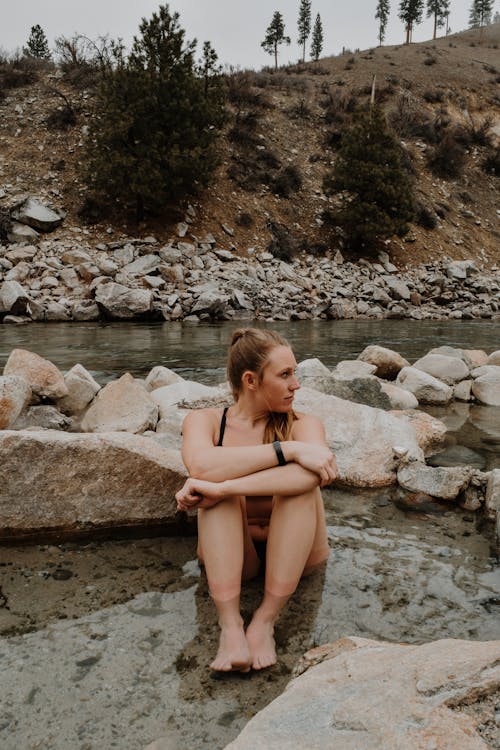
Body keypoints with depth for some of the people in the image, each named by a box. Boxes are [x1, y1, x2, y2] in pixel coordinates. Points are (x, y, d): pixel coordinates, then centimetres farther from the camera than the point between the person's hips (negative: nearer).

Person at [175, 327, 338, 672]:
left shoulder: (303, 424, -5)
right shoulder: (205, 420, -5)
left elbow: (313, 474, -30)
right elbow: (201, 465, -30)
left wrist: (223, 487, -37)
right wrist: (288, 450, -33)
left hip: (293, 554, 0)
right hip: (227, 555, 0)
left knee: (301, 483, -26)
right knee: (220, 486, -27)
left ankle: (266, 621, -26)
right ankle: (230, 625, -33)